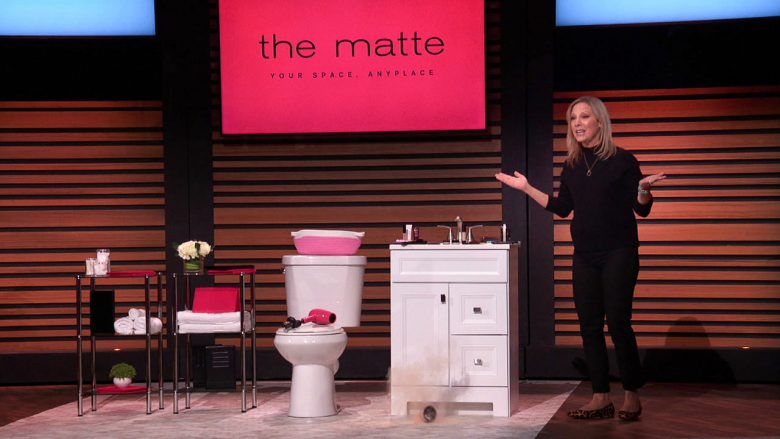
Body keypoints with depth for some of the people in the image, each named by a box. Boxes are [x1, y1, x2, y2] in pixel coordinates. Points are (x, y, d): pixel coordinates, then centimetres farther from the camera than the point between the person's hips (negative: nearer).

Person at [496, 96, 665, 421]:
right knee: (589, 325, 4)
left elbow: (641, 209, -6)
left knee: (618, 322, -7)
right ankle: (601, 398, 11)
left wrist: (644, 189, -26)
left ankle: (631, 395, 6)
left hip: (619, 253, -5)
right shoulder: (572, 165, 8)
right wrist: (527, 189, 13)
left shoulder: (622, 160, -6)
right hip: (585, 256, 5)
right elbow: (562, 208, 15)